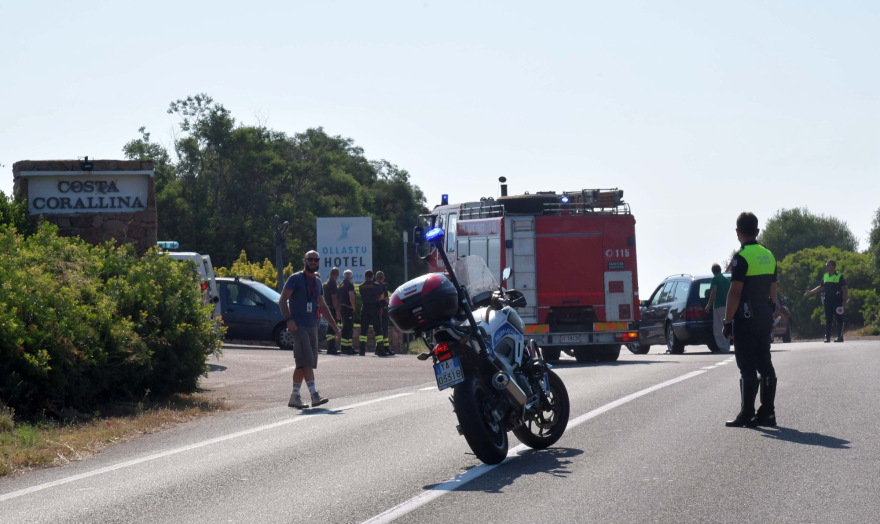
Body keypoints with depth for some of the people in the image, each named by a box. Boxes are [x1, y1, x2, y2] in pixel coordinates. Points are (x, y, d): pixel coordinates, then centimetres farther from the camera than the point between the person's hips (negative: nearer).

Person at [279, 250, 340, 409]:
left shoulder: (317, 282, 18)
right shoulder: (295, 279, -4)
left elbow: (323, 306, 24)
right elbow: (282, 300, -9)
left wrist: (334, 325, 17)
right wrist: (289, 319, -22)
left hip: (312, 326, 8)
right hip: (298, 326, -8)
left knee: (302, 364, 8)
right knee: (306, 361, -16)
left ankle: (294, 397, 13)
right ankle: (314, 395, -24)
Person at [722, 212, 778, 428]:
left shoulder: (742, 257, -14)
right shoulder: (768, 256, 11)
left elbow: (735, 292, -17)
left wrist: (727, 321, -13)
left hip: (746, 318, -8)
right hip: (765, 317, 8)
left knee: (747, 367, -6)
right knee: (765, 364, 9)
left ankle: (747, 414, -5)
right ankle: (767, 412, 11)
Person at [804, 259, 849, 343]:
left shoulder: (839, 276, -4)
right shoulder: (825, 276, 13)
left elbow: (845, 289, -5)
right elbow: (821, 287, 23)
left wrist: (844, 300, -12)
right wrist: (810, 292, 17)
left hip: (837, 301, -6)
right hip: (827, 301, 6)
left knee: (839, 319, -3)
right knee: (828, 320, 6)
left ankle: (840, 337, 0)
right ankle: (827, 337, 8)